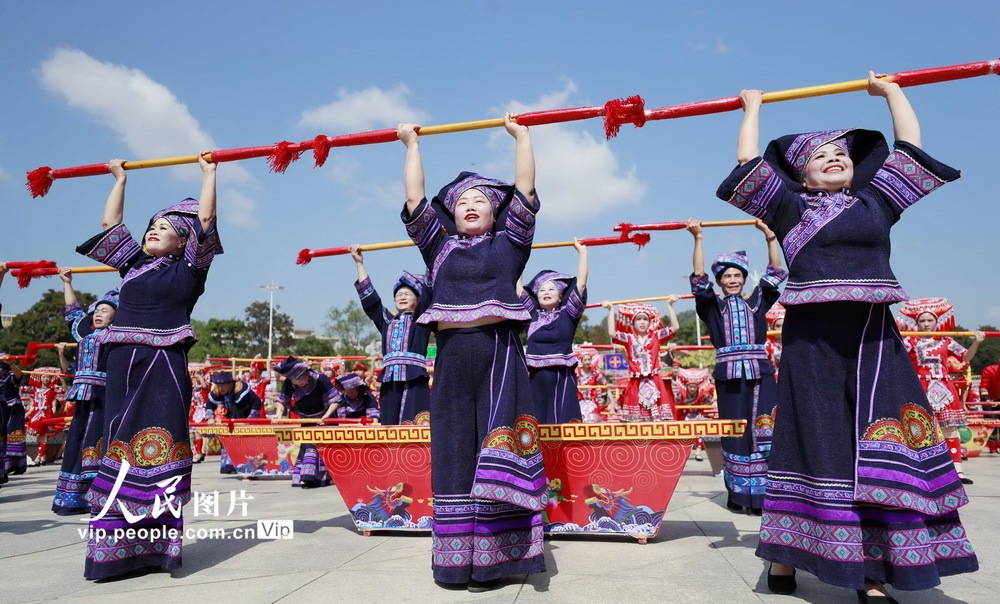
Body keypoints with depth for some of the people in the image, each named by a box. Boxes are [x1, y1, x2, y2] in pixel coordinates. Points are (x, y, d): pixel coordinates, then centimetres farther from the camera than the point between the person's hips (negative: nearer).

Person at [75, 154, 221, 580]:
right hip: (122, 367, 5)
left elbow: (205, 217, 3)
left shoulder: (188, 269, 6)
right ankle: (116, 548, 12)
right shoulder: (133, 265, 18)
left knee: (158, 451, -5)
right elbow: (110, 222, 26)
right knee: (120, 449, 5)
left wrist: (208, 171, 11)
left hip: (165, 369, -4)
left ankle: (156, 545, 1)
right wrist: (120, 178, 34)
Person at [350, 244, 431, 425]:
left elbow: (430, 291, 0)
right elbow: (369, 296, 20)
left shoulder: (421, 318, 9)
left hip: (414, 380, -4)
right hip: (390, 380, 4)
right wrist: (359, 263, 23)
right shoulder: (387, 321, 20)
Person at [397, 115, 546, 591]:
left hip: (499, 354, -2)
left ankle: (492, 556, 0)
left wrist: (521, 136, 15)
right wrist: (412, 145, 23)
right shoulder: (439, 246, 16)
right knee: (455, 454, 3)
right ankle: (456, 559, 11)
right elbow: (414, 201, 16)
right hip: (452, 358, 2)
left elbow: (525, 192, 9)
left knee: (497, 450, -7)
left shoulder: (508, 243, 11)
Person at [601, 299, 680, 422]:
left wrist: (669, 305, -2)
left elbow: (675, 327, -1)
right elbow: (612, 333, -10)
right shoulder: (628, 338, 6)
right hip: (636, 383, 0)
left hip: (655, 381, 0)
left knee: (660, 419, -1)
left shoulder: (656, 336, 8)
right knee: (635, 420, -2)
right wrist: (611, 310, -7)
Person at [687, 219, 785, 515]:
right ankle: (738, 494, 10)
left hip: (759, 371, 1)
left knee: (764, 431, -6)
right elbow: (698, 277, -1)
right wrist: (698, 239, -8)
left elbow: (776, 271, 7)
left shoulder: (758, 300, 14)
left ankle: (764, 494, -1)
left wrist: (769, 234, 0)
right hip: (728, 373, -1)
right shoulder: (713, 305, 10)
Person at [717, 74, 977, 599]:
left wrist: (891, 91, 33)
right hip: (812, 345, -2)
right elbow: (748, 164, 6)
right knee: (812, 446, 0)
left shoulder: (876, 201, 17)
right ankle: (783, 559, 11)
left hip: (873, 342, 3)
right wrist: (753, 108, 18)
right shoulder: (791, 208, 9)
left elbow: (910, 148, 23)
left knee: (878, 453, -2)